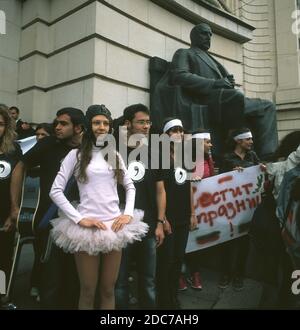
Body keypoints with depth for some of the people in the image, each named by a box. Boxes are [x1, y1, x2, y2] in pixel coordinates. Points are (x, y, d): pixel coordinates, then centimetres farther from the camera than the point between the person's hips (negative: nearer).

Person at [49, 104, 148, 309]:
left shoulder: (115, 155, 12)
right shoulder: (76, 154, 0)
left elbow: (130, 187, 16)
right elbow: (56, 191, -4)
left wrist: (128, 214, 0)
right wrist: (79, 219, -12)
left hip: (115, 225, 3)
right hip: (88, 227, -3)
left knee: (109, 289, 13)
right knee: (88, 291, 8)